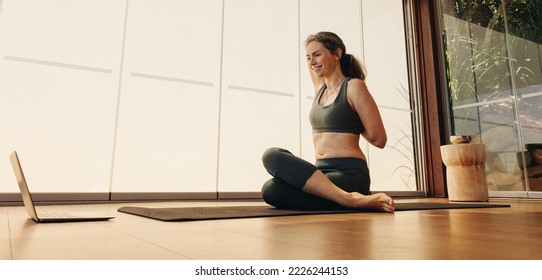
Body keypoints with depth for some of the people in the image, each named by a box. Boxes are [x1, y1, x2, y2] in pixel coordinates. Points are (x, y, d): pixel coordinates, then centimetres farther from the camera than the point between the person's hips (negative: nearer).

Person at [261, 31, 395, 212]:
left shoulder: (353, 86, -3)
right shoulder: (320, 89, 18)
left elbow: (379, 139, -3)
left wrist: (353, 125, 8)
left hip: (349, 175, -7)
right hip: (322, 173, 7)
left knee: (273, 156, -26)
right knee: (271, 190, -21)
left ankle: (349, 198, -26)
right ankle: (347, 198, -8)